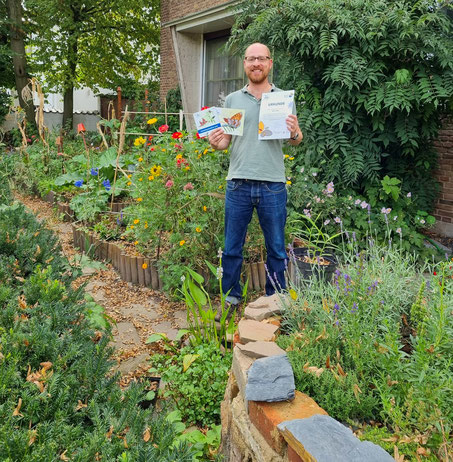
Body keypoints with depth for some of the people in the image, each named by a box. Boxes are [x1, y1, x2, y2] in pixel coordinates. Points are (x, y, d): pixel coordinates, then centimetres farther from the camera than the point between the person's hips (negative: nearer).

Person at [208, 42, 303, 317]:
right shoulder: (233, 99, 11)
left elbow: (296, 141, 7)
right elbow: (225, 141, 13)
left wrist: (295, 133, -16)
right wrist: (216, 143, -10)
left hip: (273, 185, -1)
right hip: (238, 184, 1)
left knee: (277, 249, 9)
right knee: (232, 247, 7)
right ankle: (231, 298, 23)